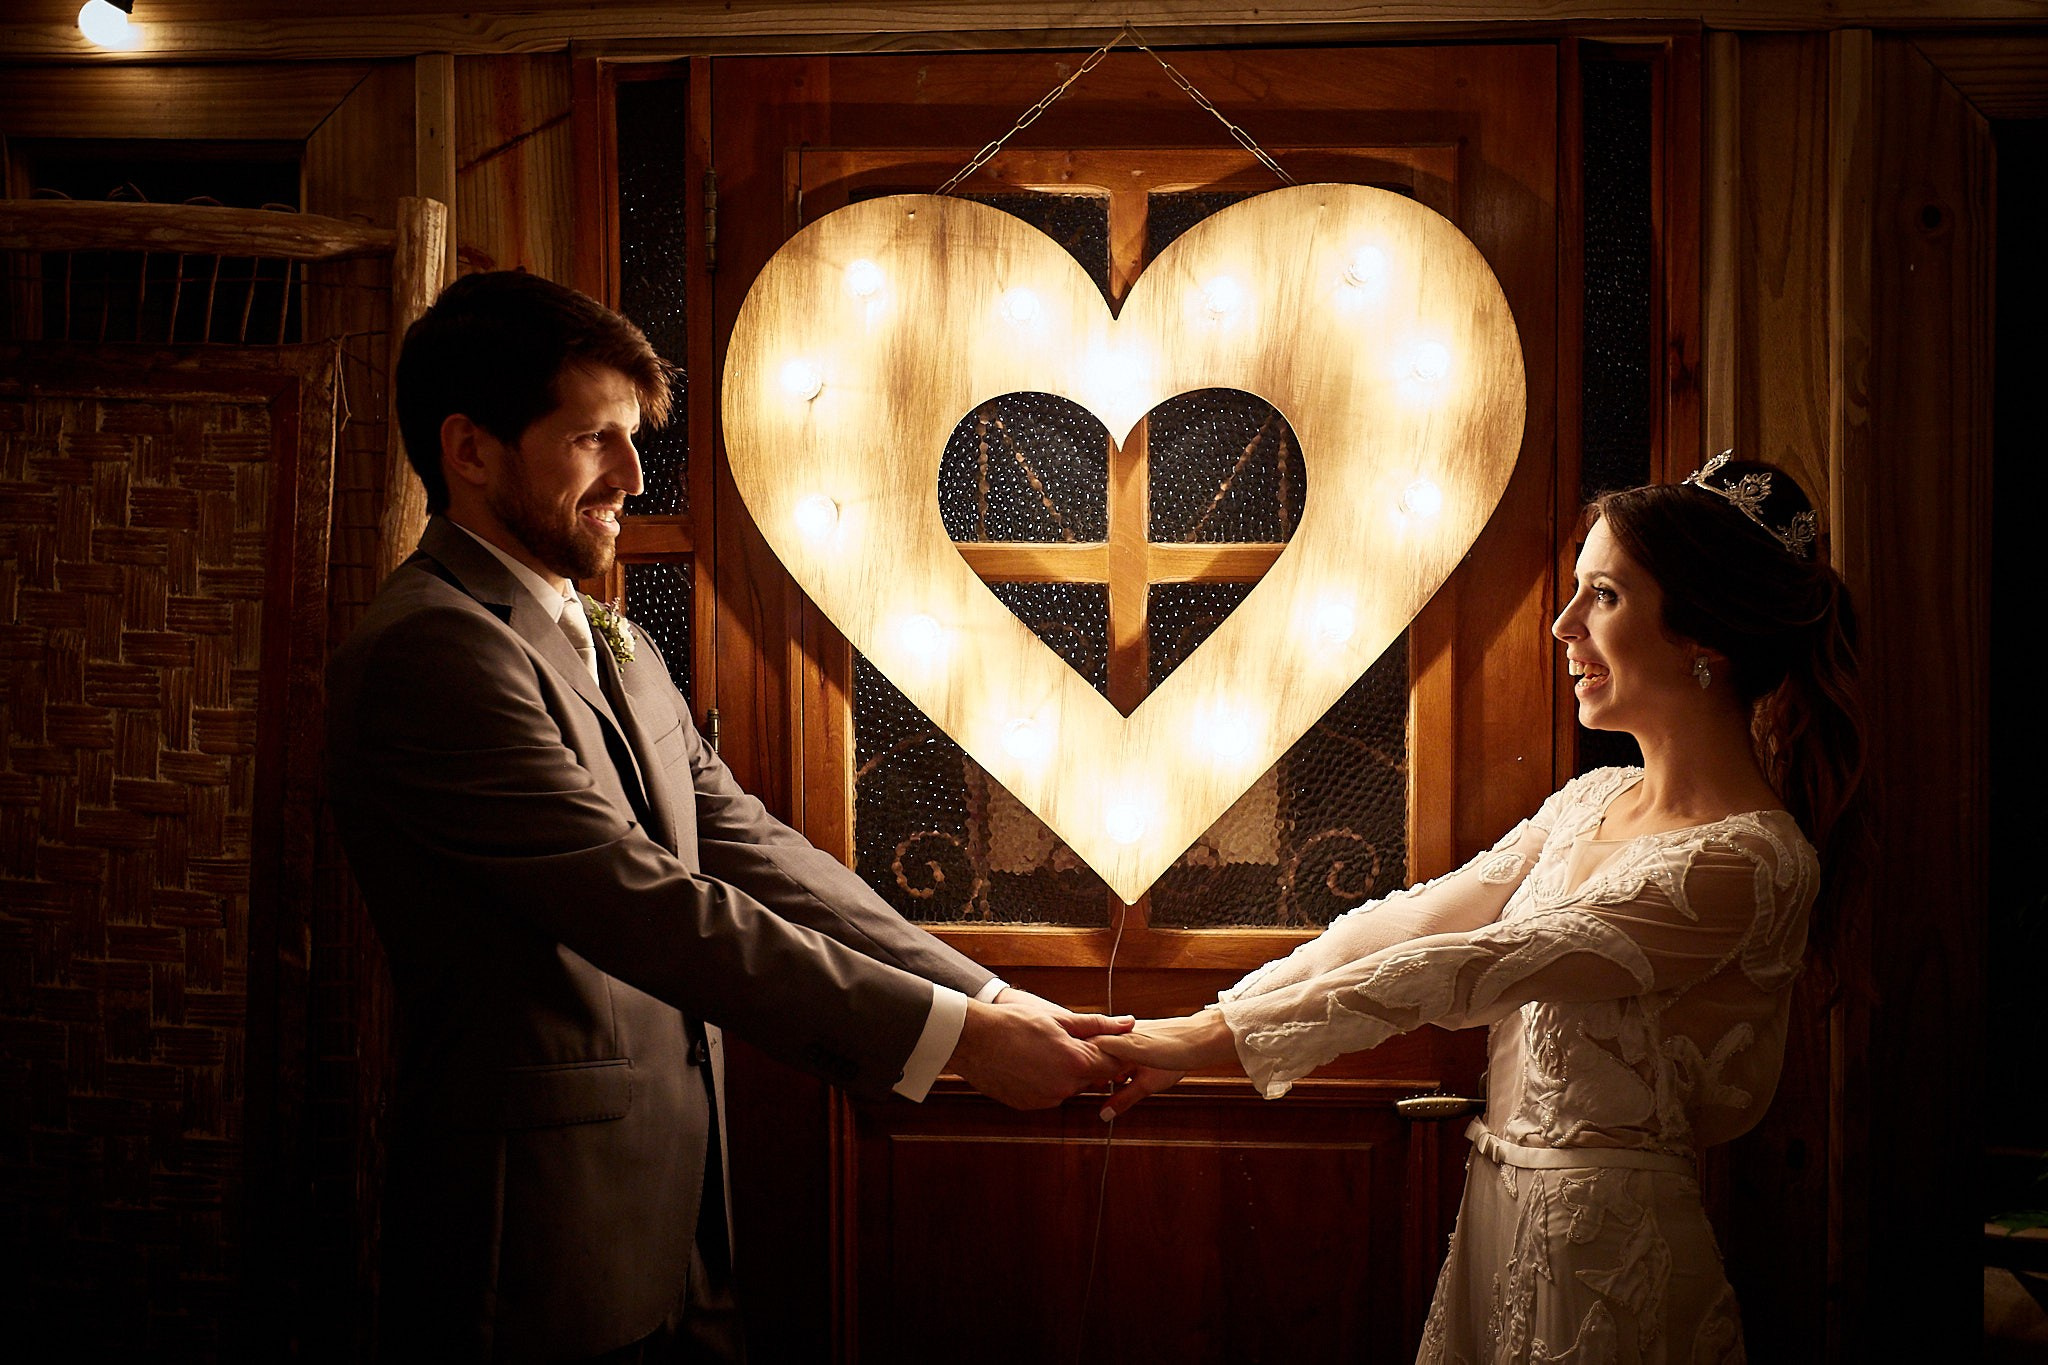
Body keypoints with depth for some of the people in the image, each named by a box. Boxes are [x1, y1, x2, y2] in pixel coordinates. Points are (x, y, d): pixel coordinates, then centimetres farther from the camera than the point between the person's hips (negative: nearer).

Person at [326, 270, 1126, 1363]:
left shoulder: (617, 647, 14)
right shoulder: (430, 651, -16)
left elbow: (752, 852, 8)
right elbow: (646, 906, -22)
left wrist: (988, 997, -3)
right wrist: (952, 1035, -22)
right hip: (545, 1244, -8)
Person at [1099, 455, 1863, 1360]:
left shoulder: (1745, 862, -21)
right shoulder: (1593, 803, 7)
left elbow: (1461, 971, -23)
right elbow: (1408, 922, 5)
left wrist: (1209, 1039, -20)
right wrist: (1192, 1028, -3)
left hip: (1603, 1240, -7)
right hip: (1502, 1209, 7)